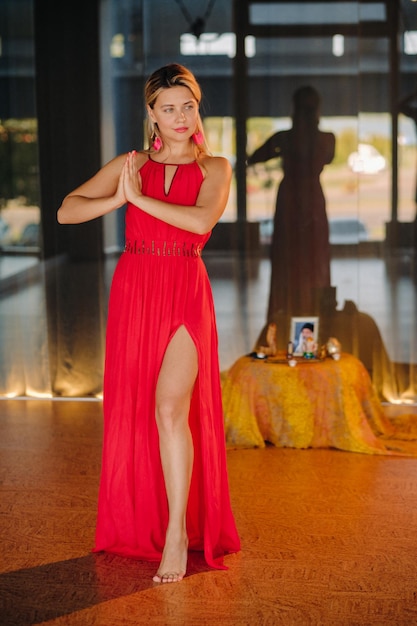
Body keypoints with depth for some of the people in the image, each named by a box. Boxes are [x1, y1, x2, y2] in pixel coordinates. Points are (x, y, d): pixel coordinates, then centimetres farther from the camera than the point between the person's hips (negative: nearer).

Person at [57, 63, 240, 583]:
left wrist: (140, 197, -11)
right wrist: (118, 199, -10)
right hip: (133, 290, 3)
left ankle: (178, 534, -11)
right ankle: (140, 523, 21)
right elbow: (66, 212, 5)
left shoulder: (214, 169, 6)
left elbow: (202, 219, -15)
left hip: (185, 292, -3)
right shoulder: (129, 165, 11)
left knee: (170, 406, -16)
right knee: (132, 409, 6)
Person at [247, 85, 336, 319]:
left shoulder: (284, 138, -10)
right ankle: (315, 310, 10)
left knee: (286, 261, 7)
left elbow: (253, 159, 3)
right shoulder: (328, 139, -7)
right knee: (315, 263, 9)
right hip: (314, 203, 1)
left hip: (288, 202, -1)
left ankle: (284, 315, 6)